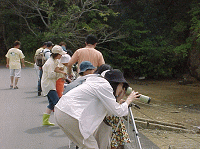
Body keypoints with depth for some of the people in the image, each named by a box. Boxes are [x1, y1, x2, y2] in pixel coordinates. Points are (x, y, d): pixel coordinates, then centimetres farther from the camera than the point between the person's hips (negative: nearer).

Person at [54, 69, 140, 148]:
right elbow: (118, 111, -7)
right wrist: (129, 100, 7)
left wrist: (119, 98, 22)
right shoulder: (105, 86, -9)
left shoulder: (99, 83, 19)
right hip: (69, 115, -10)